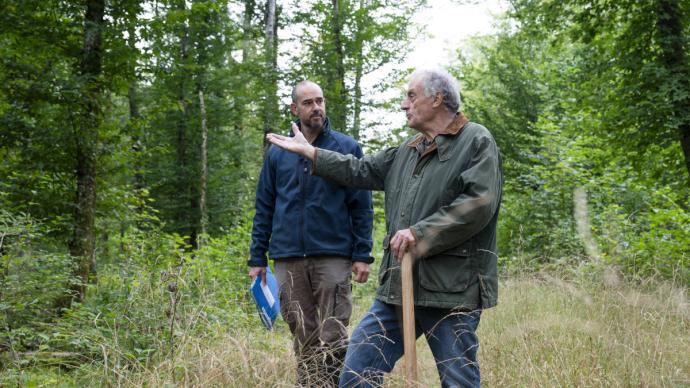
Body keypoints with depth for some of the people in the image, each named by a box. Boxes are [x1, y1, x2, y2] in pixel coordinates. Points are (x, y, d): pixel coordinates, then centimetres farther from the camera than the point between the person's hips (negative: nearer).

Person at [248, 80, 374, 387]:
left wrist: (362, 255, -7)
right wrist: (257, 258, 7)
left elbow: (362, 207, 0)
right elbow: (264, 209, 12)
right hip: (288, 260, 3)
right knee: (303, 338, 8)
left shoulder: (347, 148, 2)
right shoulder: (277, 153, 10)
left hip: (333, 257, -2)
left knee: (332, 339, -1)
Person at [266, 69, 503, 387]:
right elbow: (361, 171, 30)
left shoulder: (476, 142, -4)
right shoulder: (407, 151, 19)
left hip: (451, 289, -7)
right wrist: (309, 152, 32)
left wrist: (420, 233, -18)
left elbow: (479, 203, -17)